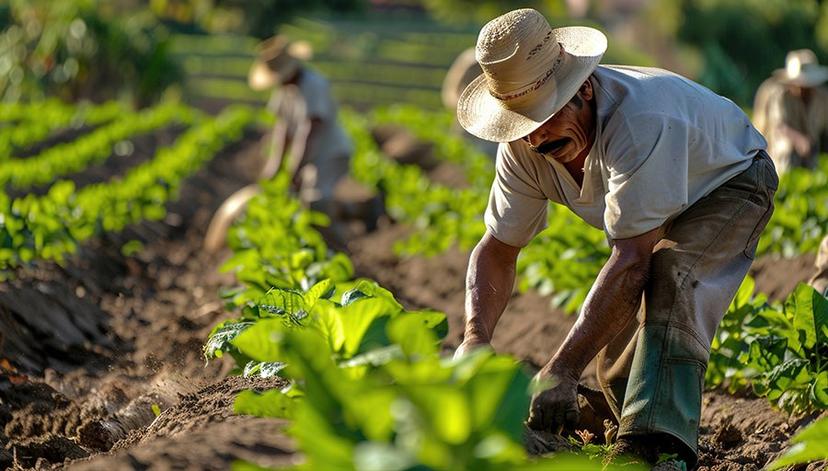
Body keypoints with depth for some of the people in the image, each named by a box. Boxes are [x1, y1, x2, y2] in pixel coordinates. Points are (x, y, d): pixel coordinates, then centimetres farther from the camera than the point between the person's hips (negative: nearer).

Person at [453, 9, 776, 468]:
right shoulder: (525, 145, -22)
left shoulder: (640, 120, -44)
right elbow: (497, 250, -15)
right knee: (615, 363, 3)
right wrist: (475, 337, -35)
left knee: (669, 275, -36)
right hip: (652, 214, 7)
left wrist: (561, 370, -50)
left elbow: (632, 258, -46)